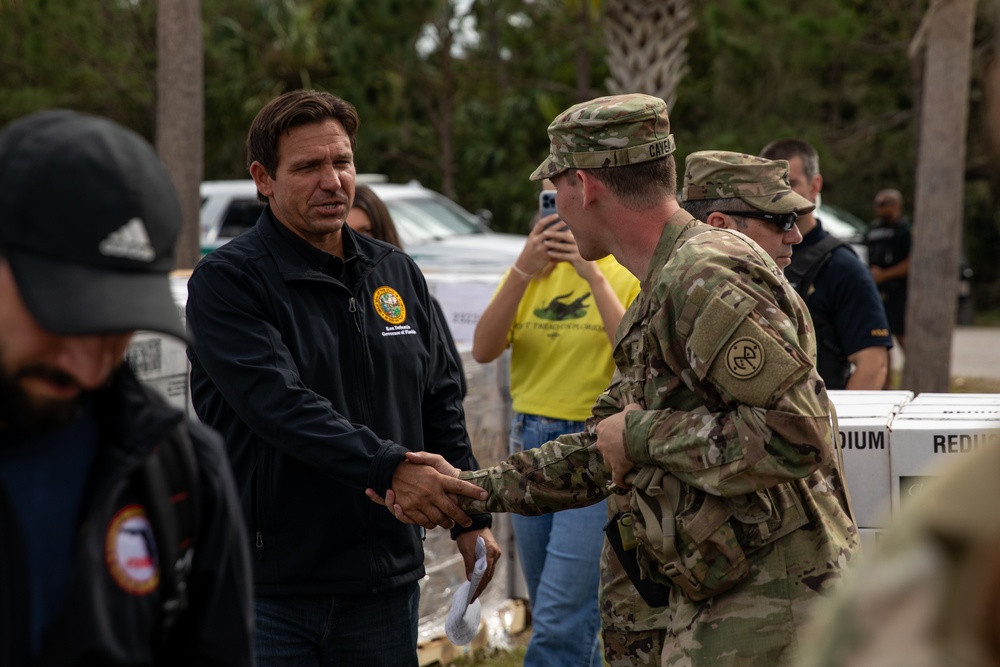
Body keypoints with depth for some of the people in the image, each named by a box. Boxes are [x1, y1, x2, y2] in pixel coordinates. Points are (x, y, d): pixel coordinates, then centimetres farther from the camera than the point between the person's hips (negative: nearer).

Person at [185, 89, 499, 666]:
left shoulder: (398, 274, 12)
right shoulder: (226, 282, -8)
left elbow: (441, 403, 18)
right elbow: (280, 403, -21)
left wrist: (471, 519, 13)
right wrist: (391, 469, -31)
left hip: (386, 583, 5)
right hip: (269, 583, -5)